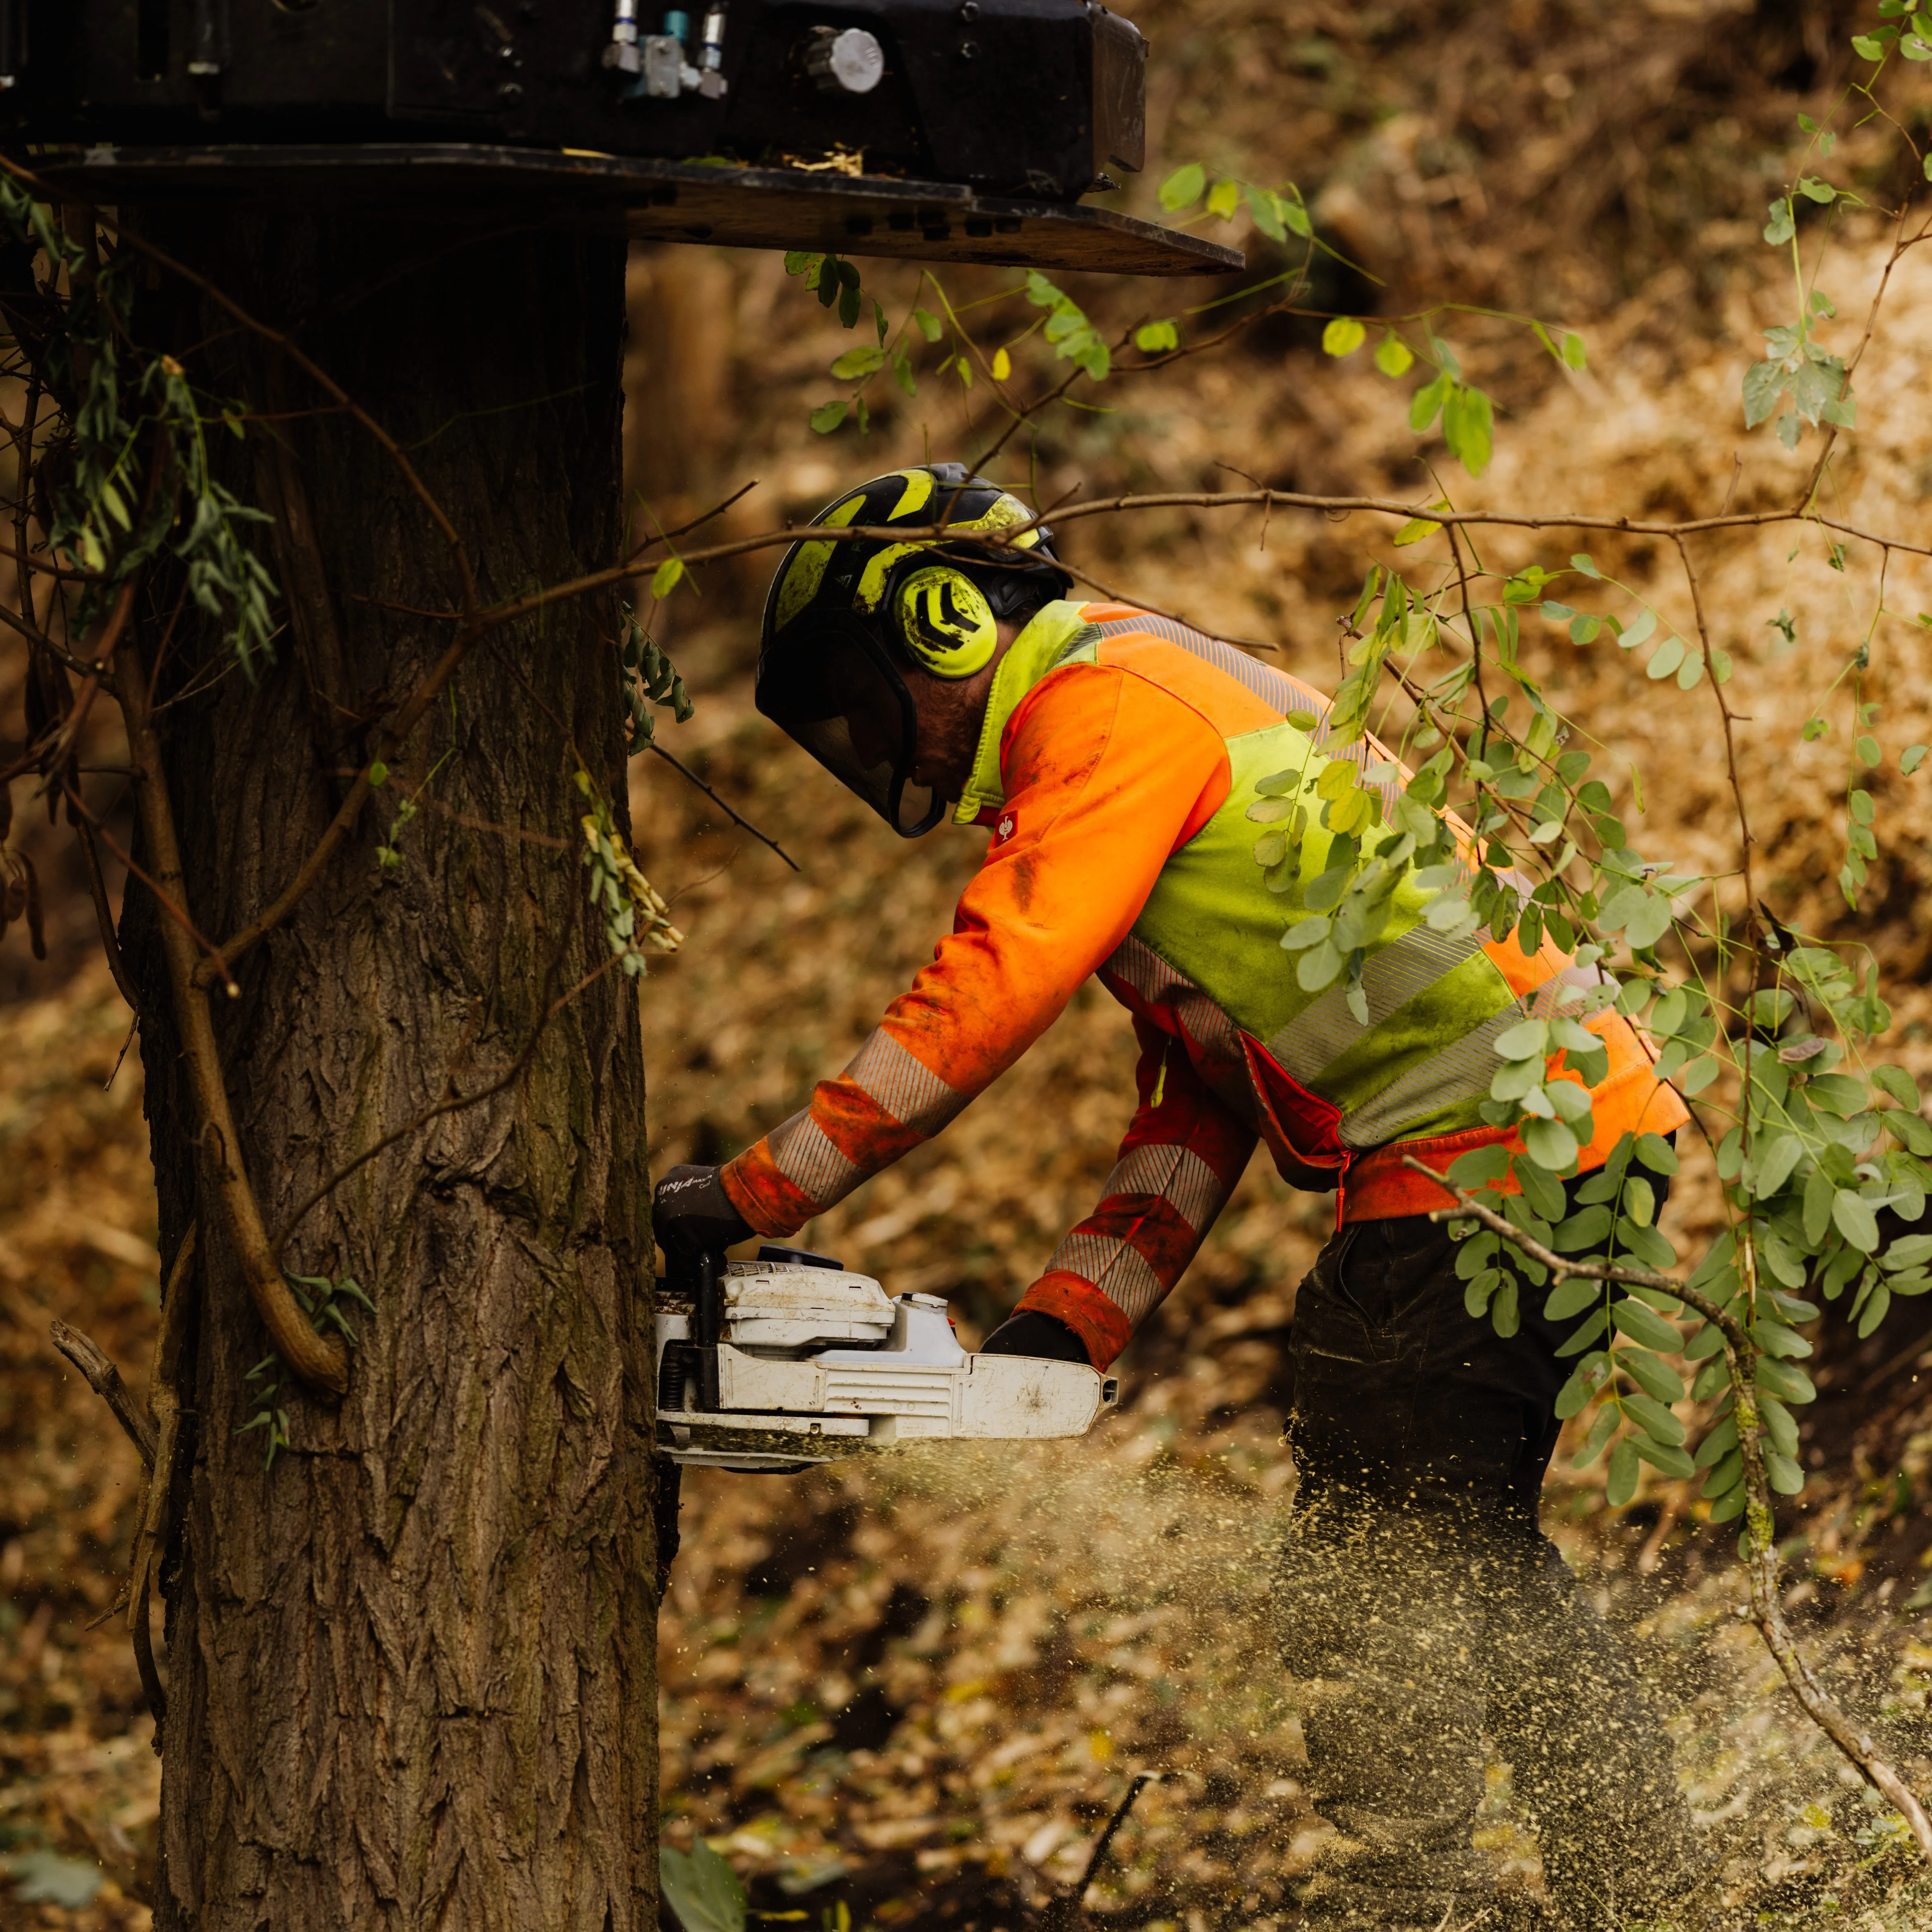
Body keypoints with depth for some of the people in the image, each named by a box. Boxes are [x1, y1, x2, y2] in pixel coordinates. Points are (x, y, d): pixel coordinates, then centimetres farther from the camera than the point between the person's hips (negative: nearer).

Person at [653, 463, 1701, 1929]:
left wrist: (758, 1194, -16)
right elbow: (1200, 1099, 19)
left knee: (1373, 1580, -5)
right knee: (1470, 1551, 19)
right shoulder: (1158, 714, 23)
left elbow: (989, 992, -18)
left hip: (1496, 1135, -10)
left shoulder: (1102, 697, -8)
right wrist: (1070, 1321, 10)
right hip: (1572, 1139, 10)